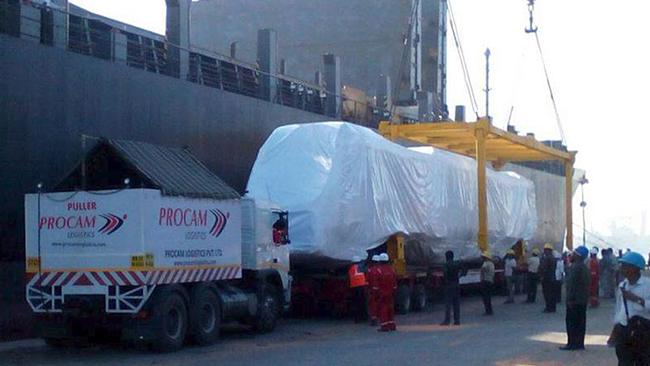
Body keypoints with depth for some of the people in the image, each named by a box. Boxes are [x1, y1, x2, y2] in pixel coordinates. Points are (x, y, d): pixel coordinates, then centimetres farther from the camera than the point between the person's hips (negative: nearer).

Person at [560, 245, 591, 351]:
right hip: (583, 299, 9)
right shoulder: (585, 267, 13)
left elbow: (572, 284, -21)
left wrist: (570, 299, -20)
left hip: (574, 300, -9)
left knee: (571, 322, -4)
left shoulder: (575, 267, -17)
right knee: (580, 321, 10)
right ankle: (580, 343, 12)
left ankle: (572, 343, -3)